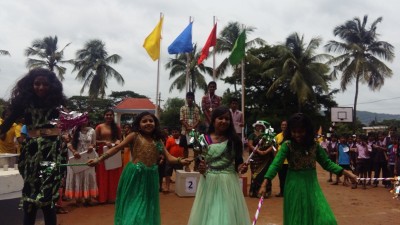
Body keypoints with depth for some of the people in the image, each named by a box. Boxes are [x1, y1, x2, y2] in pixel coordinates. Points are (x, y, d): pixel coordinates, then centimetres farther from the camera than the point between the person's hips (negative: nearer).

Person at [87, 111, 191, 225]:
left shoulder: (158, 140, 8)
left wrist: (179, 161, -19)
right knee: (132, 207, 3)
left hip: (150, 176, 4)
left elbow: (168, 156, 2)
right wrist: (98, 159, -16)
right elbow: (117, 148, -8)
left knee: (147, 207, 13)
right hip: (134, 175, -4)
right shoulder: (135, 136, -3)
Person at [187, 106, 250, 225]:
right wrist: (200, 168, -15)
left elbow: (238, 162, 5)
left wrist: (241, 167, -16)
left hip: (228, 183, 0)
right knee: (208, 215, 8)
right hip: (209, 183, 1)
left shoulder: (234, 140, 0)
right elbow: (199, 162, 5)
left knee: (228, 215, 4)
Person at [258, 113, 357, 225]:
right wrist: (265, 183, -29)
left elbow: (327, 163, 8)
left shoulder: (314, 145, -1)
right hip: (295, 186, -3)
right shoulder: (287, 145, -11)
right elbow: (276, 164, -18)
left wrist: (346, 172, -1)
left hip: (312, 185, 3)